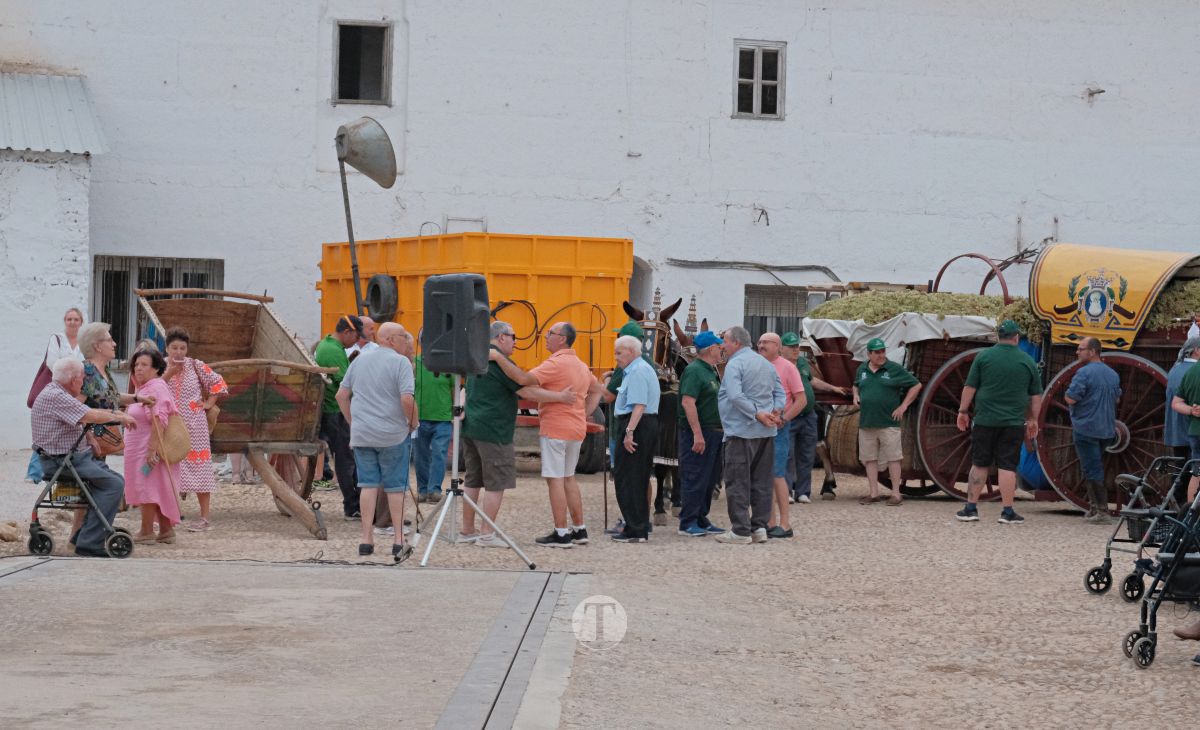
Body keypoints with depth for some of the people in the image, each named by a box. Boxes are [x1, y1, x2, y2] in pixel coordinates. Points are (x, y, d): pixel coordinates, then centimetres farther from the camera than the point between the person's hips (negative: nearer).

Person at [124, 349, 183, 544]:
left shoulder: (156, 388, -16)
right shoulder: (144, 388, 17)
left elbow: (159, 421, -24)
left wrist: (152, 449, -28)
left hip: (149, 449, -11)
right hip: (141, 449, 11)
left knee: (147, 487, -6)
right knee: (159, 491, 12)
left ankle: (147, 532, -1)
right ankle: (166, 530, 16)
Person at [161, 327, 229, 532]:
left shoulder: (196, 366, 2)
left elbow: (219, 383, 8)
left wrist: (209, 403, -1)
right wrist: (169, 373, -16)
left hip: (194, 428, -1)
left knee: (199, 468, -1)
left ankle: (205, 517, 2)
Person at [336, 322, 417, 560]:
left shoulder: (360, 360, 9)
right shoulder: (400, 362, -10)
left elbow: (341, 395, 11)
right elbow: (407, 399, -19)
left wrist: (353, 423, 19)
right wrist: (413, 424, -3)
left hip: (361, 434, 4)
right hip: (393, 434, -4)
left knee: (368, 485, 8)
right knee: (395, 487, 6)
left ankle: (367, 539, 6)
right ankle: (398, 541, 8)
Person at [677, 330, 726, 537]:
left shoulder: (711, 372, 17)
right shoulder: (694, 371, -14)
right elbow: (688, 403, -22)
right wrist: (697, 434, -25)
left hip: (714, 433, 10)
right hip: (698, 433, -10)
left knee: (710, 479, 13)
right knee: (695, 479, -6)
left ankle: (701, 519, 20)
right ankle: (687, 522, -2)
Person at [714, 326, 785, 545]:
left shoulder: (735, 364, -9)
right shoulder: (766, 363, 17)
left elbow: (735, 396, -22)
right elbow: (780, 392, 15)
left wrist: (758, 414, -18)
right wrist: (776, 412, 1)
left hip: (741, 431, -8)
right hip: (766, 432, 8)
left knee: (738, 483, -4)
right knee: (761, 482, 11)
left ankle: (741, 530, -5)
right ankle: (760, 527, 13)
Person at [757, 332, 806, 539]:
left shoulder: (787, 367, -4)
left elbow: (801, 400, -6)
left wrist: (783, 418, -14)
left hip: (778, 428, -6)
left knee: (777, 475, -9)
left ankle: (785, 524, -7)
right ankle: (770, 522, 14)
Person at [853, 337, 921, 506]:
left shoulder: (894, 369, -2)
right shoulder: (862, 370, 10)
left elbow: (916, 385, 2)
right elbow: (856, 385, 31)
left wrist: (903, 406, -3)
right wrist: (856, 395, 9)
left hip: (888, 422, -4)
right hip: (866, 423, 4)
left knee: (893, 458, -2)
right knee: (870, 459, 7)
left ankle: (896, 494, 3)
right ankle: (873, 493, 14)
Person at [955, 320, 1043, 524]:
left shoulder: (984, 356, 1)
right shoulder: (1028, 361, 4)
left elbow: (970, 387, 1)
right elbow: (1036, 395, 9)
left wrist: (963, 411, 11)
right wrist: (1032, 419, 18)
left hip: (985, 420, 0)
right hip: (1014, 423, 0)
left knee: (979, 464, 7)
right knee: (1007, 466, 1)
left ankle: (971, 508, 10)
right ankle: (1007, 512, 0)